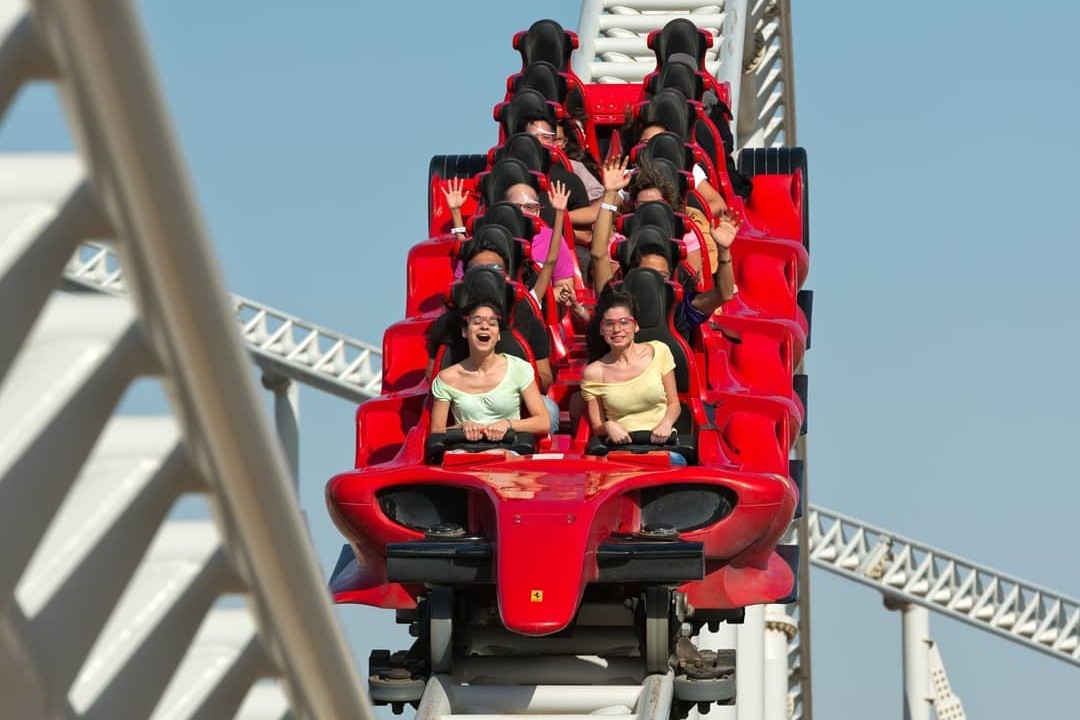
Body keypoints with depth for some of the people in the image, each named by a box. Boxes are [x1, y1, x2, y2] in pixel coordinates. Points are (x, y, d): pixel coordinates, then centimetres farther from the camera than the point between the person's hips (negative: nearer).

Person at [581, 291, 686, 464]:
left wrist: (666, 423, -8)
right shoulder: (594, 373, 4)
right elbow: (596, 427, 12)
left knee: (675, 461, -36)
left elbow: (674, 404, 14)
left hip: (660, 442, 0)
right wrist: (608, 427, -12)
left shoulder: (658, 352, 7)